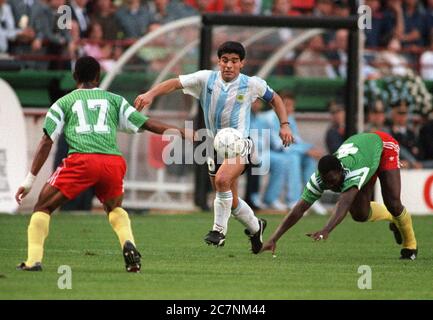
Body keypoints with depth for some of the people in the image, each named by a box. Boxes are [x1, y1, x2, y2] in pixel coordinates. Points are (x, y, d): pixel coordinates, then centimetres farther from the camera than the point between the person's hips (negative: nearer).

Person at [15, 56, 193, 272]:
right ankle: (128, 244, 2)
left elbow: (46, 142, 13)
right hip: (114, 162, 2)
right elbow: (147, 124, 21)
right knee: (114, 207, 29)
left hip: (81, 159, -2)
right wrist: (184, 133, 28)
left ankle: (34, 260, -3)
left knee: (44, 207, 12)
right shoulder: (114, 100, 25)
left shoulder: (63, 103, 20)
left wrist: (30, 179, 12)